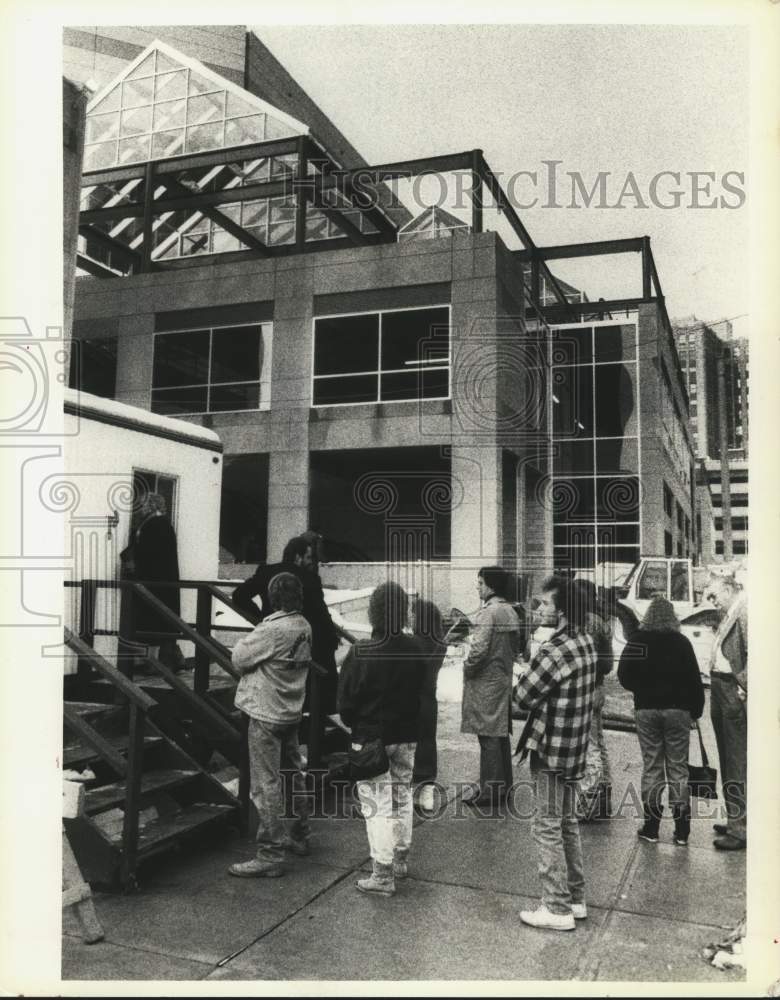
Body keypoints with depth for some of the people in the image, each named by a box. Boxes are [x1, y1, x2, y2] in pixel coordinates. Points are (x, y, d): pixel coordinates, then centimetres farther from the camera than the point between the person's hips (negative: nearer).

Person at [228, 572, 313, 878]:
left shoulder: (273, 629, -23)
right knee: (293, 775, 21)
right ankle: (299, 836, 35)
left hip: (267, 714, -8)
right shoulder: (304, 626, 2)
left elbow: (239, 658, -16)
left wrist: (243, 643, 3)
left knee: (266, 785, -2)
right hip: (292, 711, 9)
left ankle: (270, 856, 3)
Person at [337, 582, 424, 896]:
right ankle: (400, 861, 33)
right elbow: (420, 691, 3)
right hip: (406, 735, 5)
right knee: (402, 797, 19)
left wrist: (354, 725, 7)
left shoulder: (360, 652, -19)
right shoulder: (414, 649, -5)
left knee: (377, 805, 2)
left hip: (370, 737, -5)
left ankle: (383, 875, 6)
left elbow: (345, 699, -11)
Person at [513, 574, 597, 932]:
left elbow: (523, 695, -18)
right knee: (567, 822, 20)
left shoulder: (556, 650, -25)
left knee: (547, 828, 3)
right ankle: (576, 898, 31)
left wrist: (527, 672, 0)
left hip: (552, 749, -9)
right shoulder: (585, 641, 5)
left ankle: (557, 908, 13)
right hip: (574, 750, 9)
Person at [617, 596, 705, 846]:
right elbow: (695, 680, -3)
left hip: (646, 709, 0)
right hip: (677, 709, 0)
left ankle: (651, 827, 10)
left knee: (651, 766, 8)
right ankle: (682, 830, 10)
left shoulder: (636, 640, -4)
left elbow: (624, 676, -2)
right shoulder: (681, 642, -4)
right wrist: (697, 710, 8)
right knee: (678, 767, 7)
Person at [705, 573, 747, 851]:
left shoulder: (745, 612, -14)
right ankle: (735, 819, 28)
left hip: (734, 694, -10)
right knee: (728, 760, 17)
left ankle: (740, 829, 1)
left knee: (737, 762, -5)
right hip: (720, 692, 10)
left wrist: (742, 685, -18)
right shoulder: (728, 616, 16)